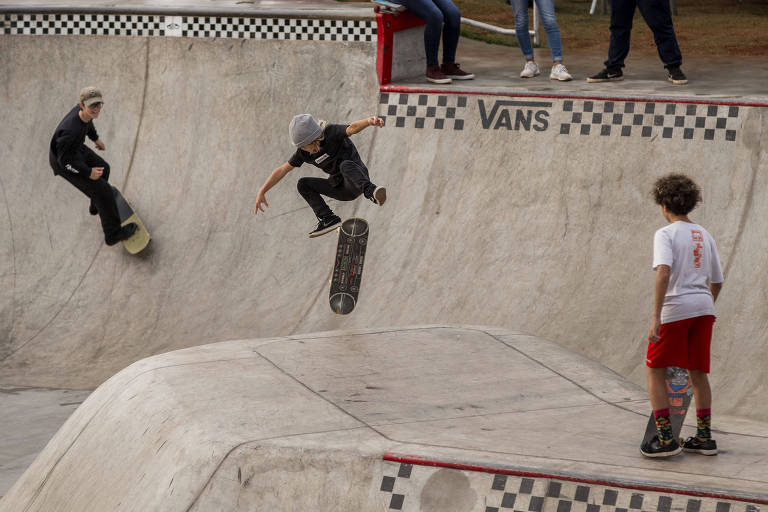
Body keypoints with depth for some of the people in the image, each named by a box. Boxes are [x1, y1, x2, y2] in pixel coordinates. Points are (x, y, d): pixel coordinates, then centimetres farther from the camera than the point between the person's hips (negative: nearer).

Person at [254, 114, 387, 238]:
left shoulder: (331, 133, -19)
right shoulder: (303, 152, -2)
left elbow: (352, 128, -39)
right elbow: (282, 170, 4)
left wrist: (369, 121, -60)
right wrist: (262, 192, 1)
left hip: (356, 178, -7)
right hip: (340, 188, 7)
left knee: (345, 165, -36)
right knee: (303, 185, -2)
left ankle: (371, 191, -56)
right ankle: (328, 219, -14)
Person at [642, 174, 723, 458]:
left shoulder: (665, 234, -6)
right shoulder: (704, 236, 14)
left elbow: (664, 272, -21)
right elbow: (717, 281, 18)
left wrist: (656, 317, -23)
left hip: (675, 309, -6)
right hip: (704, 307, 6)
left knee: (655, 370, 6)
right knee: (698, 372, 16)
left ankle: (665, 437, 0)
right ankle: (704, 436, 18)